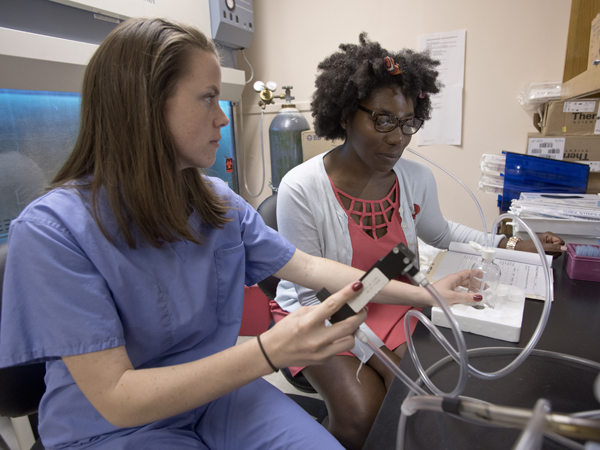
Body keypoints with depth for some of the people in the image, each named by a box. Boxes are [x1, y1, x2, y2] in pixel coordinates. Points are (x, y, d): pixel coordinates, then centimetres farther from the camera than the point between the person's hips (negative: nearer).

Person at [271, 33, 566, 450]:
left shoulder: (418, 178, -5)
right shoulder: (300, 189, -21)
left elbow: (441, 232, 17)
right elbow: (313, 293, -17)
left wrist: (509, 245, 6)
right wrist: (377, 355, -21)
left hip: (391, 303, 4)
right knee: (364, 413, -21)